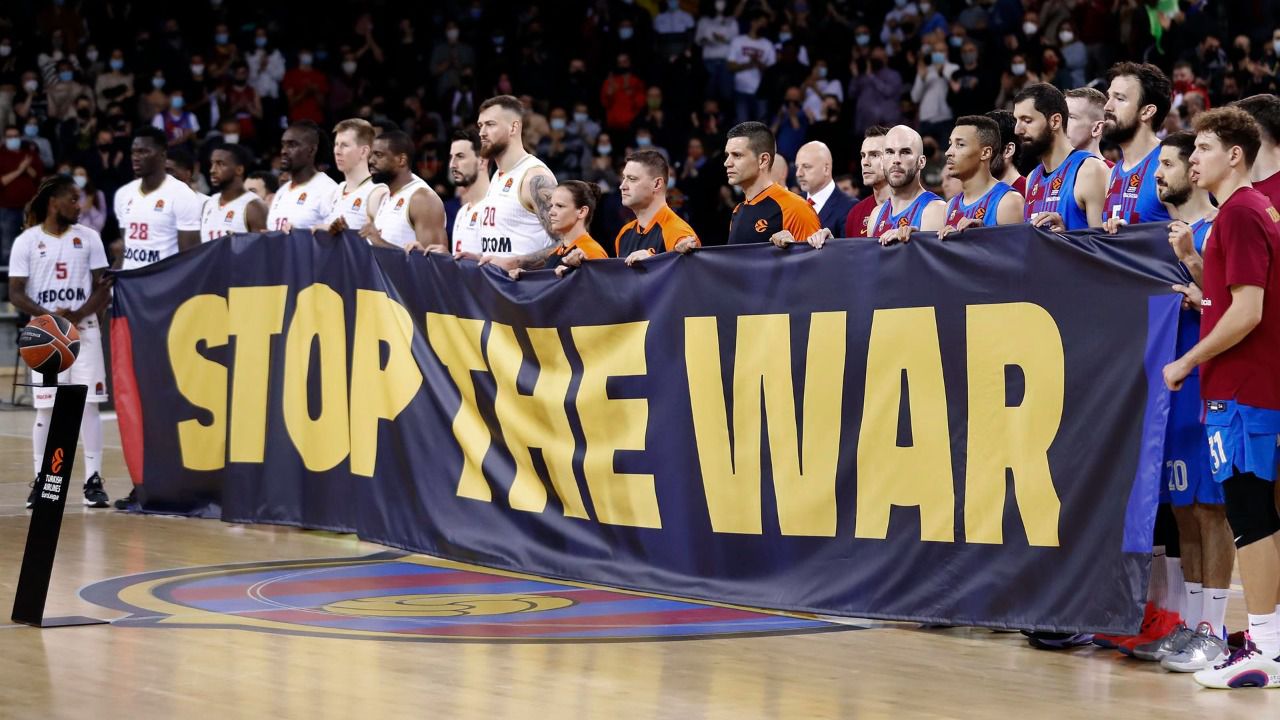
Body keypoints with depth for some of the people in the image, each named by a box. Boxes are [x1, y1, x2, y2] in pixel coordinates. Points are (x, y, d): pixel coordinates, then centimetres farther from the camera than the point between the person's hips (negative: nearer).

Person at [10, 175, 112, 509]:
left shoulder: (88, 238, 6)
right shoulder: (27, 241, 2)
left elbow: (103, 288, 3)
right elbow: (16, 293, -2)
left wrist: (78, 315, -14)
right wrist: (50, 317, -16)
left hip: (84, 330, 1)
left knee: (88, 404, -3)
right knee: (47, 408, -1)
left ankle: (93, 480, -1)